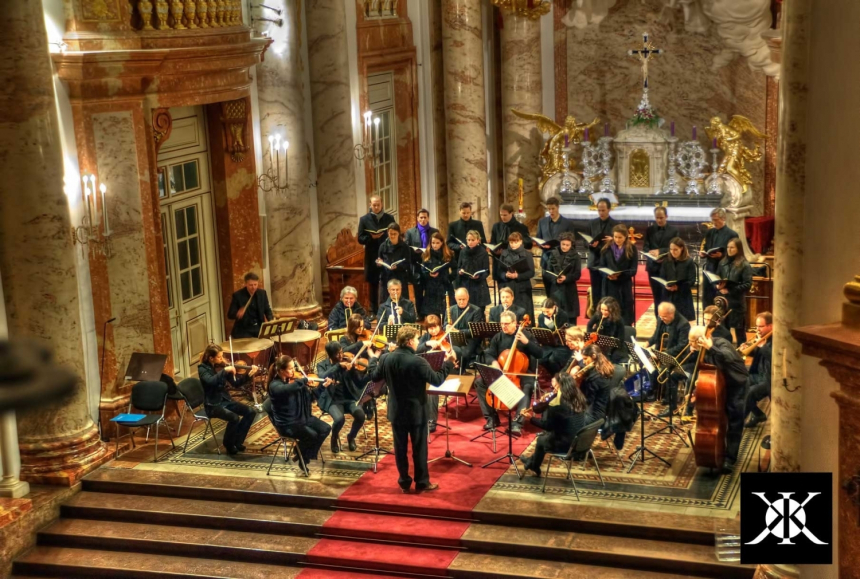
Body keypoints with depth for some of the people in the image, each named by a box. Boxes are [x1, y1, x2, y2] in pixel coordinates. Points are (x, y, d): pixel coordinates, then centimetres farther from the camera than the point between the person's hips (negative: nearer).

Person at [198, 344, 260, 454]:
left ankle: (237, 441, 6)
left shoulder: (222, 366, 4)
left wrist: (249, 375, -11)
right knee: (235, 418, -29)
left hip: (225, 400, 7)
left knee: (251, 412, -7)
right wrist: (225, 370, -34)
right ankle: (229, 444, -3)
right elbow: (211, 381, -34)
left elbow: (235, 383, 3)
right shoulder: (203, 368, -13)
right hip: (212, 405, -7)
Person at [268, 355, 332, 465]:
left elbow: (309, 398, 7)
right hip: (287, 424, -8)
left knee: (325, 428, -5)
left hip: (302, 417, 8)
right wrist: (304, 380, -29)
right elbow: (290, 388, -41)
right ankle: (301, 455, 6)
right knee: (312, 435, -25)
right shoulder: (275, 385, -19)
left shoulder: (293, 381, 4)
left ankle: (307, 456, 10)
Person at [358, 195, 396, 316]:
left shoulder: (389, 218, 5)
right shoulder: (364, 219, 2)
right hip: (372, 257, 0)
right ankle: (373, 311, 14)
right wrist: (372, 237, -17)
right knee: (373, 285, 7)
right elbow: (360, 239, -1)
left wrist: (385, 236, -12)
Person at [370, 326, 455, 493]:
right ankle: (422, 482, 17)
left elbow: (375, 377, 10)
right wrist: (448, 362, -5)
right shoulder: (418, 361, -21)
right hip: (416, 411, -4)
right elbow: (437, 380, -17)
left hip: (396, 411, 5)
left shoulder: (386, 359, -5)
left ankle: (404, 482, 20)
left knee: (400, 448, 13)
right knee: (419, 448, 8)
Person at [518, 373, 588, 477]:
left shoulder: (556, 403, -20)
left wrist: (531, 418, 2)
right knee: (546, 436, 30)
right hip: (580, 441, 7)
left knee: (541, 440, 24)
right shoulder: (579, 398, 2)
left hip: (565, 444, -7)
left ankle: (534, 467, 47)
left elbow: (547, 426, -10)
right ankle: (532, 461, 50)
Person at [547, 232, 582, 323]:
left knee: (570, 317, 2)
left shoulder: (575, 256, 0)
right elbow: (548, 272, 3)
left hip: (569, 290, -1)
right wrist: (555, 278, -16)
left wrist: (566, 278, -20)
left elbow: (577, 274, -4)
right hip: (555, 289, 1)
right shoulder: (553, 254, 3)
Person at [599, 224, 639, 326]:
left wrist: (620, 274, -21)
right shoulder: (607, 248, 5)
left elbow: (633, 270, -4)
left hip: (625, 285, -2)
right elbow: (601, 266, 6)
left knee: (625, 314, 1)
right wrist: (607, 274, -16)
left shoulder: (632, 249, -1)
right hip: (609, 285, 2)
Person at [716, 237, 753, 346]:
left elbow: (747, 285, -12)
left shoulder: (744, 265, -6)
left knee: (739, 329, 3)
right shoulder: (723, 263, 10)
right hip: (723, 300, 5)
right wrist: (718, 286, -7)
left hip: (737, 301, -5)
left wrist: (730, 290, -19)